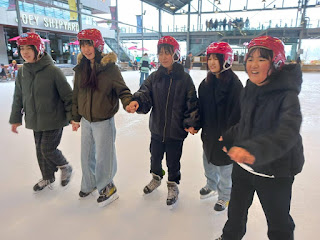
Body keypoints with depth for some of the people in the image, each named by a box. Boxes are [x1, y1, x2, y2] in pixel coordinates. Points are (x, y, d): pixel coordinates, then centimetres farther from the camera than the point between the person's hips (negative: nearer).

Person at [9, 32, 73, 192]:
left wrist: (73, 117, -13)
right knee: (40, 149, 14)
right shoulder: (22, 72, 3)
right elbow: (18, 97, 13)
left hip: (54, 120, -6)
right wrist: (16, 119, 15)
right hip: (35, 121, 6)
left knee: (48, 149, -6)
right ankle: (48, 178, 36)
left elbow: (67, 95, -11)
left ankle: (66, 167, 24)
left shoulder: (52, 70, -14)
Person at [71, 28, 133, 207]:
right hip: (86, 121, 6)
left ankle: (106, 187, 29)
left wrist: (128, 102, -33)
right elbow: (76, 95, 10)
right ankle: (89, 184, 43)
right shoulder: (81, 68, 3)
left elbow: (121, 89, -11)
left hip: (104, 121, -6)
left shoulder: (110, 67, -13)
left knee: (103, 157, 4)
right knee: (87, 155, 19)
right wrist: (76, 117, 15)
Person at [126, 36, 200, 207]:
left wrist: (192, 123, -13)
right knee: (155, 156, 21)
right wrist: (136, 101, -30)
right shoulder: (154, 77, 1)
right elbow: (145, 92, -9)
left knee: (173, 161, 11)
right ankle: (156, 177, 50)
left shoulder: (184, 78, -7)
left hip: (176, 130, -3)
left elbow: (192, 102, -6)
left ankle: (173, 186, 37)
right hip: (157, 128, 4)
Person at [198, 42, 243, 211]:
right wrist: (201, 127, 4)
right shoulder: (206, 83, 4)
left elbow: (237, 112, -19)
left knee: (224, 166, 10)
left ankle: (224, 196, 35)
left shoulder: (234, 83, -17)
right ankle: (211, 186, 50)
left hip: (225, 134, -6)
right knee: (208, 160, 23)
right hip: (209, 133, 7)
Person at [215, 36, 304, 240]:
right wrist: (228, 137, 16)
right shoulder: (249, 90, -1)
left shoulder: (287, 95, -22)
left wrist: (254, 150, -54)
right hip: (243, 165, 7)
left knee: (278, 223, 15)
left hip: (274, 171, -6)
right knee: (236, 209, 26)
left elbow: (288, 133, -39)